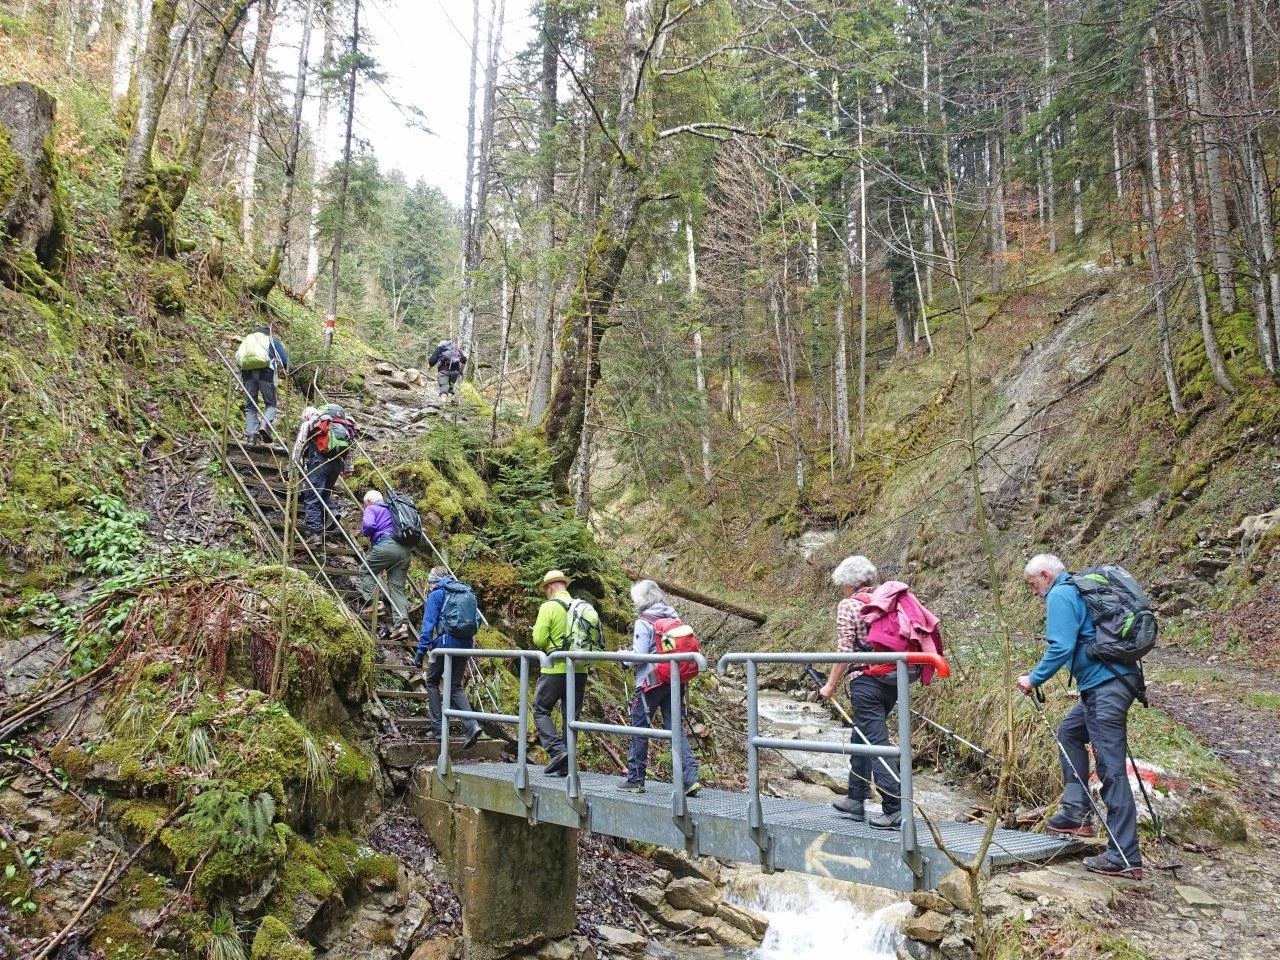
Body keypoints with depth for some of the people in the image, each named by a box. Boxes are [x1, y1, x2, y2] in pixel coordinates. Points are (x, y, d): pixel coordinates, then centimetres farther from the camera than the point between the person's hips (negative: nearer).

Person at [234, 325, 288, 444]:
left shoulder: (247, 340, 29)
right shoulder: (272, 340, 21)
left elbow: (237, 356, 19)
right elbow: (284, 359, 12)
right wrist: (282, 369, 30)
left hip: (247, 371, 3)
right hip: (265, 371, -3)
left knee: (250, 406, 9)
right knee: (270, 404, 4)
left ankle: (251, 434, -2)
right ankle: (265, 425, -22)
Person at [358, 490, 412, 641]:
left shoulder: (371, 509, 12)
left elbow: (369, 525, -8)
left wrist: (364, 532, 13)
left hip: (386, 545, -6)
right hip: (405, 550, 6)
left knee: (365, 571, 16)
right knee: (397, 588, 4)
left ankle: (371, 603, -3)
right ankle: (402, 625, -10)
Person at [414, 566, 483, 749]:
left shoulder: (436, 595, -1)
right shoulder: (468, 593, 15)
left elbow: (428, 625, -8)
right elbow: (477, 620, 16)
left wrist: (420, 652, -7)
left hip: (445, 644, -5)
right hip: (465, 645, 5)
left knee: (432, 681, 16)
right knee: (456, 687, 12)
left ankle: (438, 726, 11)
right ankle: (472, 725, -7)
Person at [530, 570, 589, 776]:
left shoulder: (549, 607, -8)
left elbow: (538, 639, -12)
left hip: (556, 669, -5)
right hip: (580, 670, 5)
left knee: (541, 710, 8)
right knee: (571, 715, 11)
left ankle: (557, 750, -9)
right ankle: (566, 765, 14)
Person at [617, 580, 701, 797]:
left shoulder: (644, 622, -11)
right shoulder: (674, 617, 8)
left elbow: (639, 656, -14)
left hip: (650, 681, -6)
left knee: (639, 729, 7)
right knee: (675, 728, 7)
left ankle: (635, 779, 16)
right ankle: (690, 777, -4)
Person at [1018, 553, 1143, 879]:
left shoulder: (1060, 595, -8)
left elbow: (1060, 648, -18)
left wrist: (1034, 679, -6)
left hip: (1104, 686, -11)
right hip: (1117, 680, 11)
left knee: (1111, 768, -8)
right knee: (1069, 732, 24)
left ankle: (1125, 858, -4)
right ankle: (1076, 811, 21)